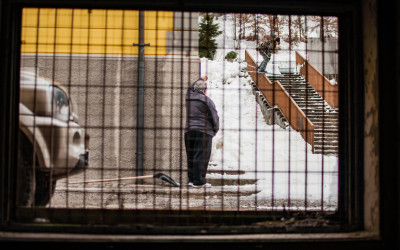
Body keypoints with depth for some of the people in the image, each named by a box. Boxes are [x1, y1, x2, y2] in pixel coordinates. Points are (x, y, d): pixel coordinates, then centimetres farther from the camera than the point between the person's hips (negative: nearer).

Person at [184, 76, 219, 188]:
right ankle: (198, 181, -10)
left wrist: (200, 80, 48)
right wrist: (215, 130, 10)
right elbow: (214, 117, -6)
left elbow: (191, 88, 36)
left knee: (191, 156, 12)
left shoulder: (189, 97, 11)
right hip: (203, 131, -7)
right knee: (201, 156, -7)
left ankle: (191, 179, 16)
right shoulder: (206, 100, -7)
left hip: (189, 130, 7)